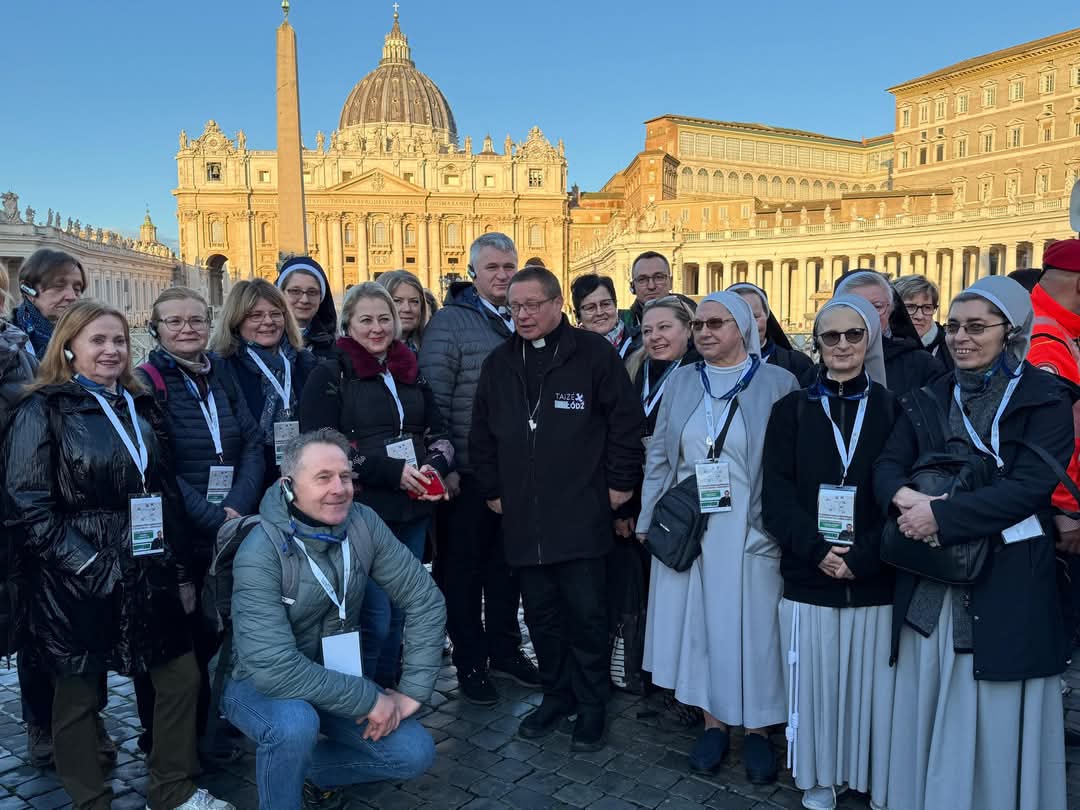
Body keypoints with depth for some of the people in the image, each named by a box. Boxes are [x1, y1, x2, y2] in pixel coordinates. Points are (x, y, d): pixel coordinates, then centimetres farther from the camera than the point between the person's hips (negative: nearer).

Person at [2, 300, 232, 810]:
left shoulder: (139, 408, 12)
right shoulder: (43, 411, -6)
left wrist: (181, 572, 11)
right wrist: (88, 568, -18)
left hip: (147, 576, 6)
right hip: (79, 585, -5)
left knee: (182, 676, 9)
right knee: (79, 695, 8)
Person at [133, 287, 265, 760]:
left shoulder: (222, 375, 9)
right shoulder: (145, 383, -7)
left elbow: (251, 445, 2)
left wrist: (238, 507, -14)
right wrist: (214, 518, -20)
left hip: (229, 532, 5)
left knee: (209, 634, 14)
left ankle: (198, 733, 33)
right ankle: (161, 741, 26)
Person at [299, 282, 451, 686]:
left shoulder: (411, 373, 15)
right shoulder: (329, 376, -3)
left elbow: (437, 433, 17)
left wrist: (435, 467, -6)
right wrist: (393, 472, -18)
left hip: (414, 510, 6)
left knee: (400, 613, 14)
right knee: (375, 618, -6)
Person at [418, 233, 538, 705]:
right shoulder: (449, 323, -8)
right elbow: (434, 401, -13)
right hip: (468, 474, -5)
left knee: (507, 564, 17)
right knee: (465, 569, 8)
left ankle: (504, 648, 34)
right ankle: (470, 662, 23)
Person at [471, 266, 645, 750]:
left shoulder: (593, 353, -5)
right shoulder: (498, 364, 10)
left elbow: (625, 421, -4)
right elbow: (481, 436, 16)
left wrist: (619, 482, -5)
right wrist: (491, 490, 13)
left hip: (581, 516, -4)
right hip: (522, 519, 5)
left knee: (586, 615, 3)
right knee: (541, 615, 13)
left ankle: (592, 706, 20)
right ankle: (557, 696, 30)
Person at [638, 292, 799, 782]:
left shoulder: (778, 384, -5)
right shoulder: (681, 382, 6)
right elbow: (659, 456, 9)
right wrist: (647, 520, 8)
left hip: (748, 531, -3)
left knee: (749, 625, 6)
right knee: (698, 621, 10)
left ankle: (757, 727, 24)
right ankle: (713, 720, 27)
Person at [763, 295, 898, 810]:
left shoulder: (894, 410, 4)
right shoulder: (791, 411, 5)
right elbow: (776, 495, -2)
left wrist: (862, 558, -14)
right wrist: (817, 551, -15)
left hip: (876, 580, 0)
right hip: (808, 577, 0)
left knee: (872, 684, 7)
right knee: (816, 683, 8)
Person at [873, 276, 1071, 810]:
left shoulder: (1045, 399, -2)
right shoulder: (928, 401, 11)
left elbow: (1030, 486, -14)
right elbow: (887, 466, 3)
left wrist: (941, 514, -20)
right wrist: (907, 498, -19)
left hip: (1006, 582, -4)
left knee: (994, 719, 4)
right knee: (929, 712, 11)